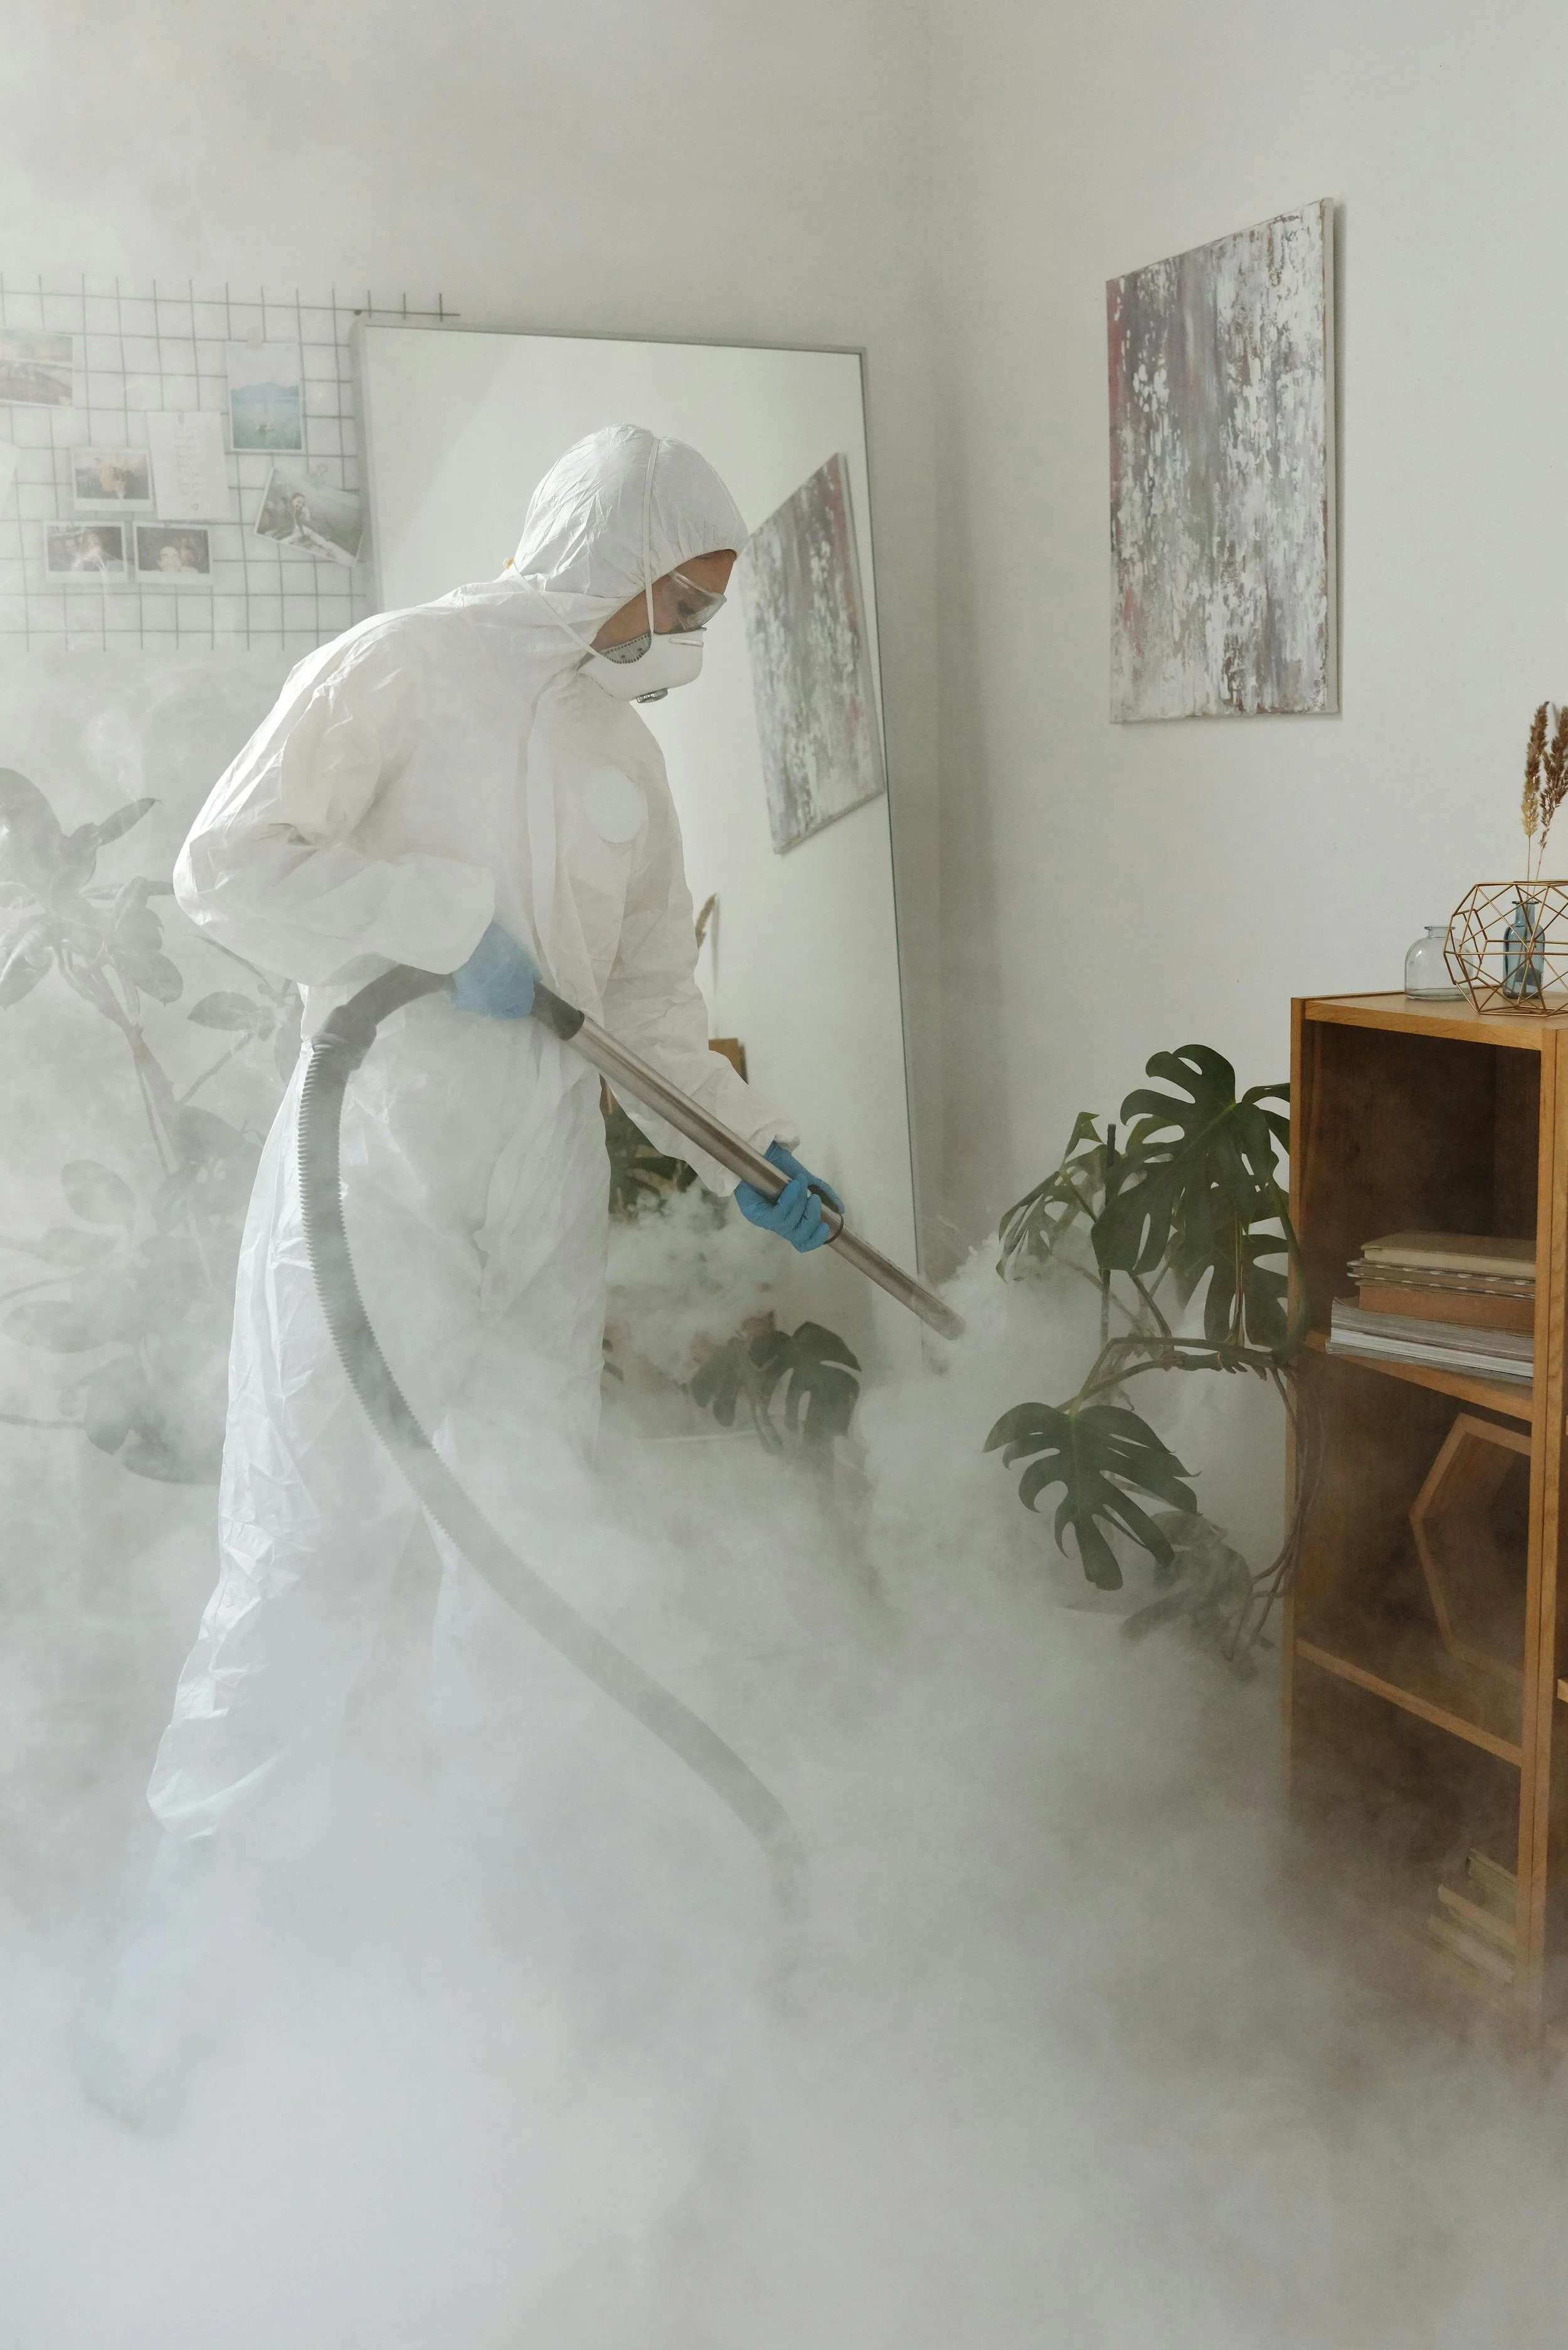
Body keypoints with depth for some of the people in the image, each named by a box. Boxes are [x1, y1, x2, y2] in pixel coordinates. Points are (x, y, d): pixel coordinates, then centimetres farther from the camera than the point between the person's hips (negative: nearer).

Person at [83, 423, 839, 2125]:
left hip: (546, 1185, 6)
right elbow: (230, 868, -10)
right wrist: (452, 921, -14)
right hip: (379, 1158, -6)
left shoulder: (622, 756, 17)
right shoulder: (403, 668, -2)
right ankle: (183, 1926, 9)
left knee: (534, 1541, 10)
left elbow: (656, 1010, 17)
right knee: (312, 1550, -5)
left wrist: (754, 1152, 5)